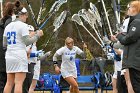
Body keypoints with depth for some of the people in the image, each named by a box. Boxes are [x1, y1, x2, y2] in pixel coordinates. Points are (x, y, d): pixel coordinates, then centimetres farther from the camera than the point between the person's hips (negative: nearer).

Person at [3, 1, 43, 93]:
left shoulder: (8, 26, 13)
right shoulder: (23, 25, -7)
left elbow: (4, 44, 15)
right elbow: (27, 41, -12)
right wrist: (37, 35, 0)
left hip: (9, 56, 7)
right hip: (19, 56, -7)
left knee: (9, 83, 7)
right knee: (19, 83, -8)